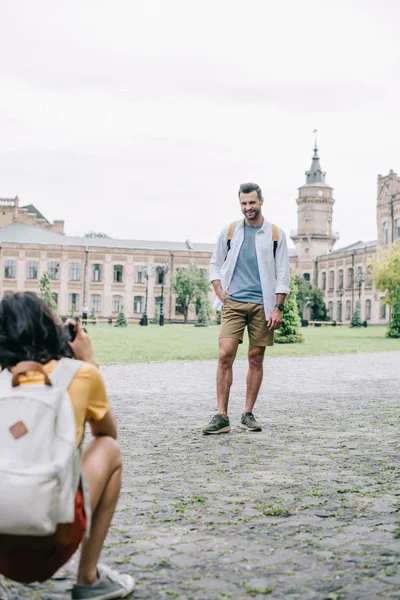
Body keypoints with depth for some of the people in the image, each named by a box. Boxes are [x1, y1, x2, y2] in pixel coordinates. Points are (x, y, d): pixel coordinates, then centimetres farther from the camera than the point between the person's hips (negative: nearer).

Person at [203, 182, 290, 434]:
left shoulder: (276, 234, 5)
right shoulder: (229, 232, 9)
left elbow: (283, 274, 3)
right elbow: (215, 264, 18)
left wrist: (278, 308, -5)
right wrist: (220, 292, 2)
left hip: (262, 305, 0)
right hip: (234, 303, 0)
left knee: (256, 359, 3)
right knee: (225, 356, -10)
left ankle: (248, 414, 12)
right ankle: (222, 417, -8)